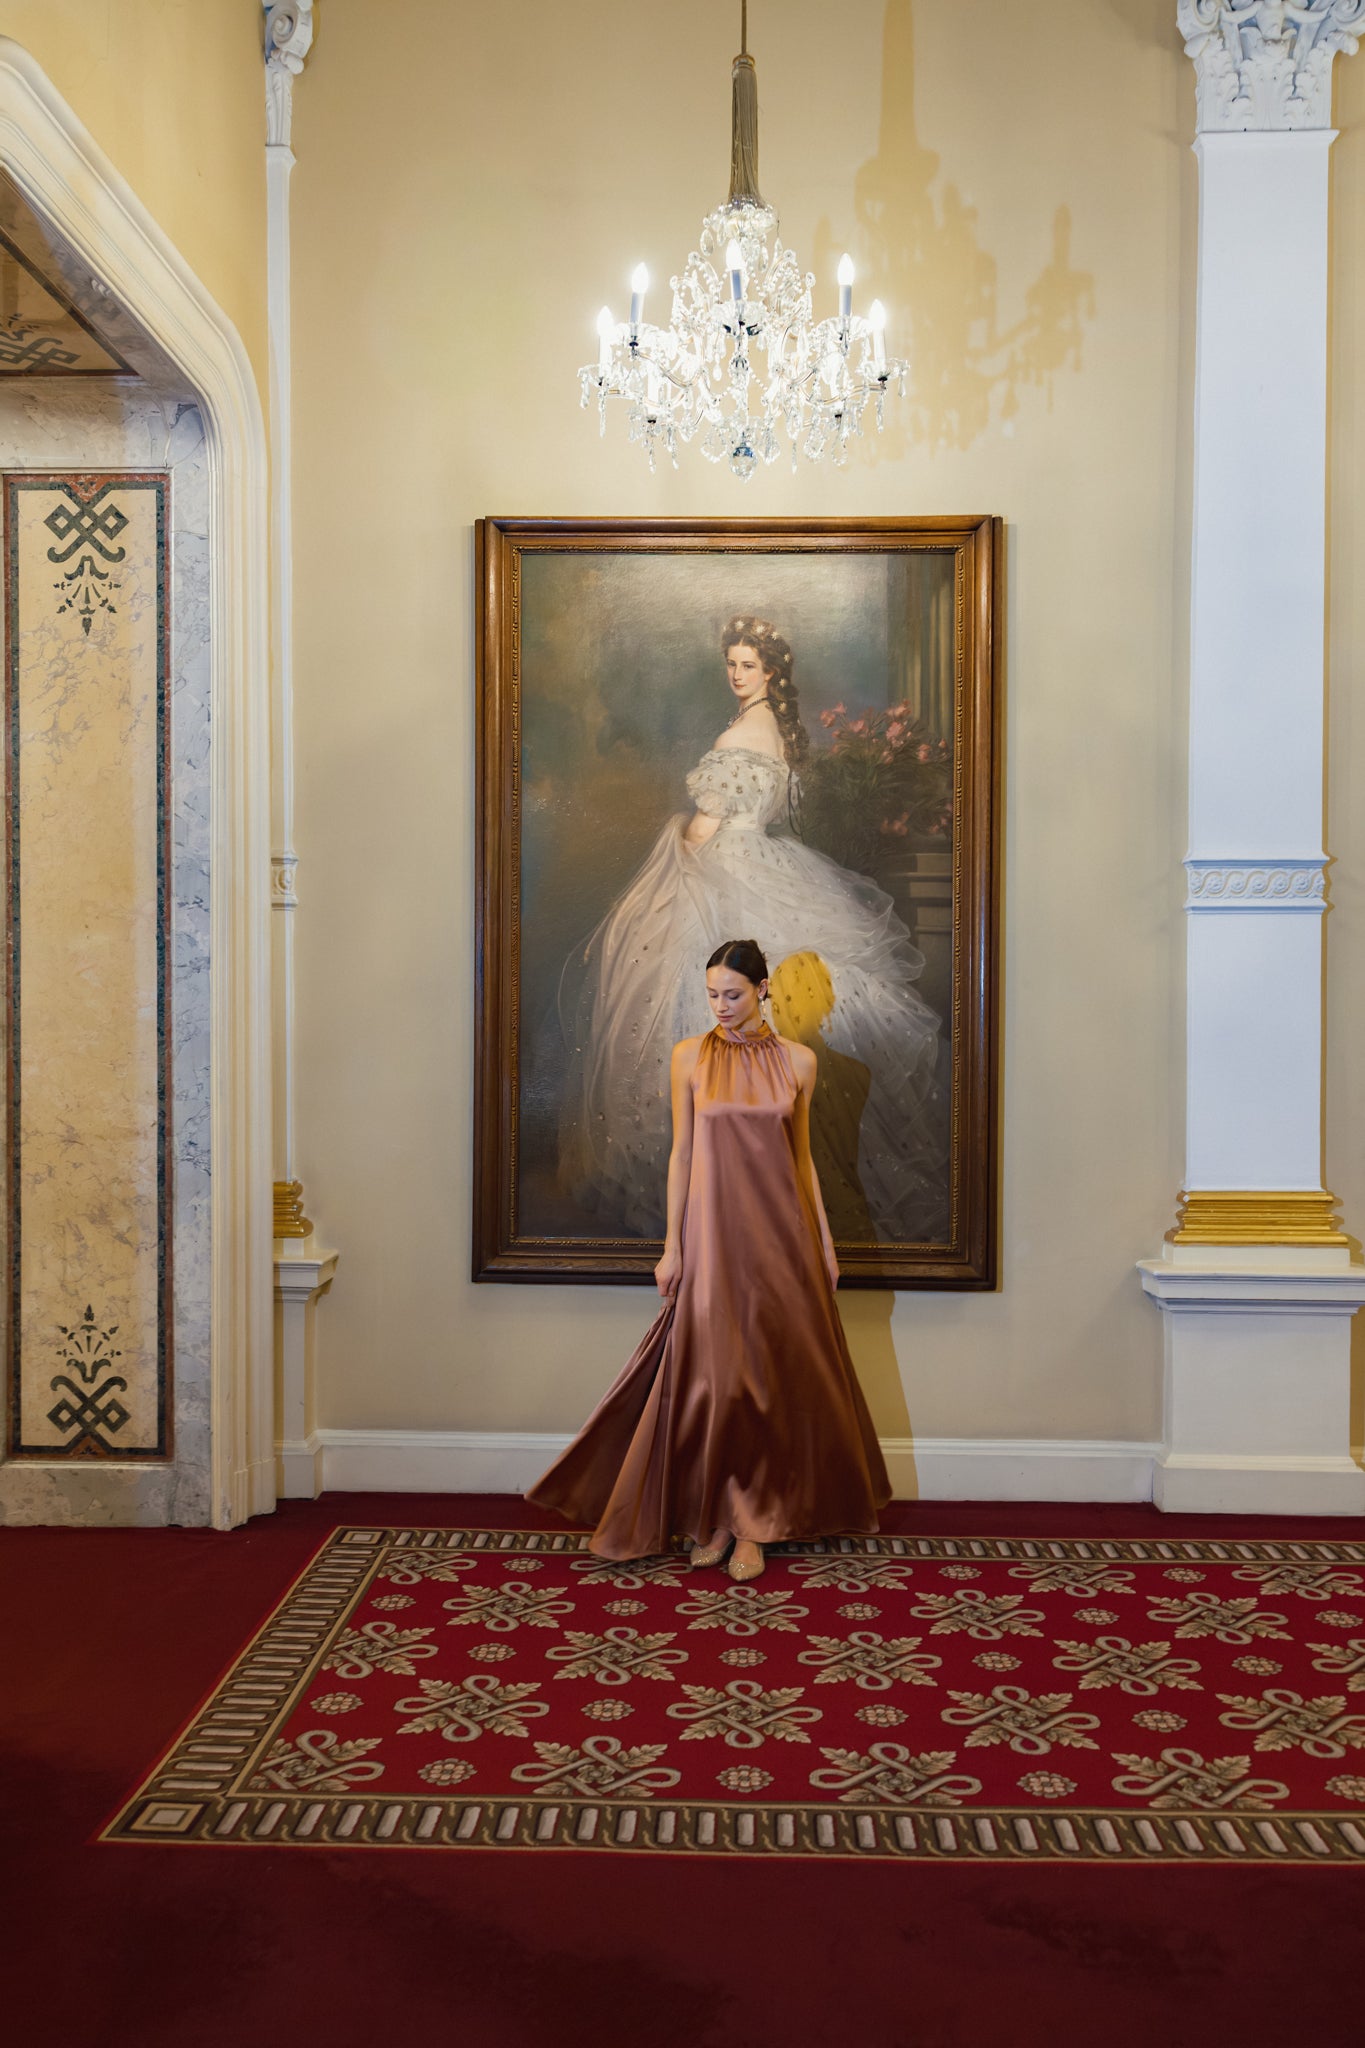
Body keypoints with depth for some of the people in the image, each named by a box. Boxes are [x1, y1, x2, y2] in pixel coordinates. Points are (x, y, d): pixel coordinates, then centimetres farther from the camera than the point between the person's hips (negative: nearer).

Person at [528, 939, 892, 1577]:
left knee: (775, 1372, 4)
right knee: (711, 1373, 1)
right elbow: (681, 1153, 2)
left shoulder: (798, 1060, 3)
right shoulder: (689, 1056, 1)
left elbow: (802, 1155, 8)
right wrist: (672, 1245, -2)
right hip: (713, 1227, -1)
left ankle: (753, 1523, 16)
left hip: (782, 1229, 1)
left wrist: (824, 1238, 6)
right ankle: (711, 1517, 16)